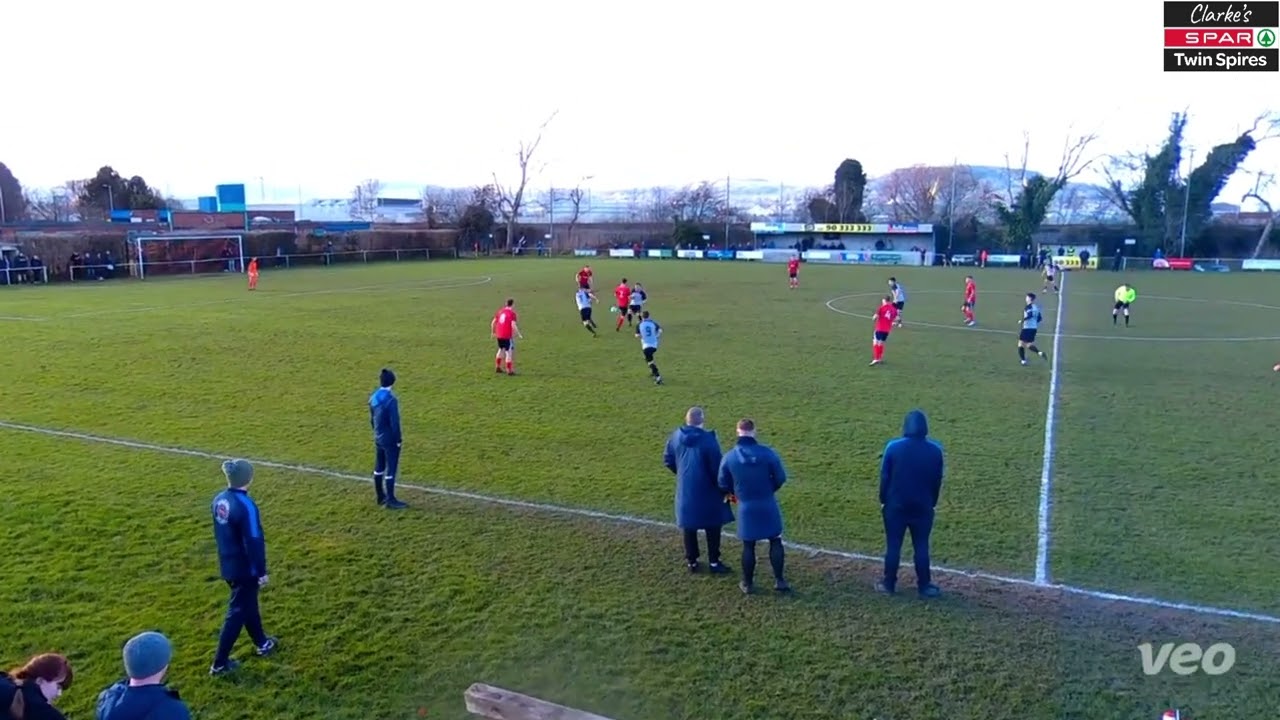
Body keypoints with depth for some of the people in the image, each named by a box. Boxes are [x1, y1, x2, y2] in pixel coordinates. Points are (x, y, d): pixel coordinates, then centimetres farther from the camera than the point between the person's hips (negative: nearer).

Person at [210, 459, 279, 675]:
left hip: (228, 565, 8)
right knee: (237, 613, 4)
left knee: (249, 604, 24)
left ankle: (262, 643, 41)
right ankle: (219, 663, 12)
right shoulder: (245, 505, -26)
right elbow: (254, 542, -22)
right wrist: (261, 571, -14)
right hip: (245, 568, -8)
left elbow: (220, 533, 12)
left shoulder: (219, 500, -1)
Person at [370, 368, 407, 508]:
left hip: (378, 438, 8)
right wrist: (398, 439, -10)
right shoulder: (391, 399, -22)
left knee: (379, 468, 16)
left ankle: (381, 496, 28)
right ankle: (390, 500, 4)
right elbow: (394, 422, -20)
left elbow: (372, 419, 11)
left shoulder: (373, 397, 2)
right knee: (391, 469, -1)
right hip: (390, 440, -8)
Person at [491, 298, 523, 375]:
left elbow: (493, 322, 13)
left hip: (499, 335, 7)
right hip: (507, 336, -7)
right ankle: (509, 371, 2)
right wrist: (519, 335, -13)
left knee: (501, 350, 24)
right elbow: (513, 325, -20)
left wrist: (493, 332, 26)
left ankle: (497, 367, 30)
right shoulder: (512, 313, -11)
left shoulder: (500, 311, 10)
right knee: (509, 352, 1)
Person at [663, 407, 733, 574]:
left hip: (685, 490, 4)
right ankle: (713, 563, 17)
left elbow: (667, 460, 7)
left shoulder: (676, 436, -3)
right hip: (707, 491, -4)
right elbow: (716, 466, -16)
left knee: (689, 527, 16)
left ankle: (692, 561, 24)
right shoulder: (708, 439, -20)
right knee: (712, 526, 11)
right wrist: (724, 487, -2)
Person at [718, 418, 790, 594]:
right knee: (775, 542, 14)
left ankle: (748, 583, 21)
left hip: (746, 507, 1)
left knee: (748, 546, 12)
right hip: (768, 505, -1)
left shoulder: (729, 457, -9)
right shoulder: (767, 453, -12)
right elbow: (780, 478, -4)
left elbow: (723, 485, 1)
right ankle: (779, 580, 17)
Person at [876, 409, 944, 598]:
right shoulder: (935, 450, -5)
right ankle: (924, 585, 17)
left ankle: (889, 584, 16)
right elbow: (937, 481, 3)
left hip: (896, 505, -1)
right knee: (921, 547, 11)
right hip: (922, 507, 1)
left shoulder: (893, 447, -12)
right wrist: (932, 503, 15)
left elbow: (884, 477, -5)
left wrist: (883, 501, 7)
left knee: (893, 546, 8)